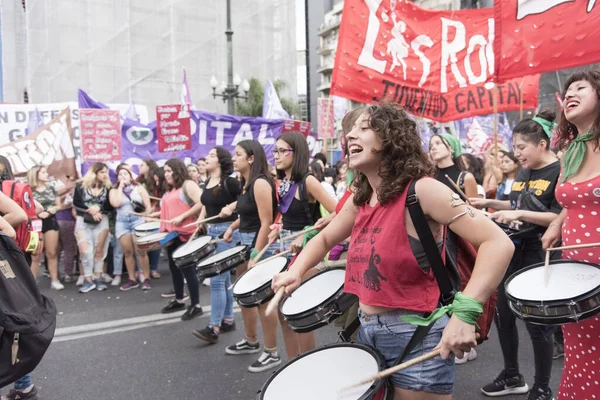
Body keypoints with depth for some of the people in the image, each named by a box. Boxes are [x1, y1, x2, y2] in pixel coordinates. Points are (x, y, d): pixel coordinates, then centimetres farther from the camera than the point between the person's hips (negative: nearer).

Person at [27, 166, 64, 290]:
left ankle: (54, 280, 10)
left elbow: (59, 205, 14)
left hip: (51, 222, 3)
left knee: (52, 253, 5)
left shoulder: (51, 188, 8)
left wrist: (54, 209, -7)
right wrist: (38, 213, -18)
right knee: (36, 255, -1)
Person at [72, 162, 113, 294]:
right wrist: (90, 211, -14)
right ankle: (89, 279, -2)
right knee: (85, 250, -9)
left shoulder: (107, 187, 2)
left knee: (99, 250, 4)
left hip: (101, 221, 1)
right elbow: (76, 204, -6)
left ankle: (98, 278, 12)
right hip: (83, 221, -1)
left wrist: (98, 209, -17)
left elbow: (110, 207, -2)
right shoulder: (81, 185, -2)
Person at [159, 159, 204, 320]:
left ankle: (196, 305, 3)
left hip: (186, 234, -9)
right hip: (172, 234, 9)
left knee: (187, 268, -6)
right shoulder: (170, 191, 20)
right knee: (174, 267, 15)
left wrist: (182, 217, -22)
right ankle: (179, 300, 29)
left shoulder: (188, 185, -7)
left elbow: (201, 204, -19)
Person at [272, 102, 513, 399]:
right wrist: (296, 271, 1)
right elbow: (324, 239, 20)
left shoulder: (422, 190, -18)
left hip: (416, 336, -7)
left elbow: (498, 243, -24)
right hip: (368, 331, 8)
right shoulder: (360, 199, 5)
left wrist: (464, 313, -33)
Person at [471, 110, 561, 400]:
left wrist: (518, 214, -27)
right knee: (503, 315, 14)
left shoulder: (559, 172, -14)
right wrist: (489, 203, 9)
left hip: (541, 257, -8)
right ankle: (512, 377, 32)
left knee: (537, 323, 2)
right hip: (514, 252, 8)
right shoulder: (524, 172, 10)